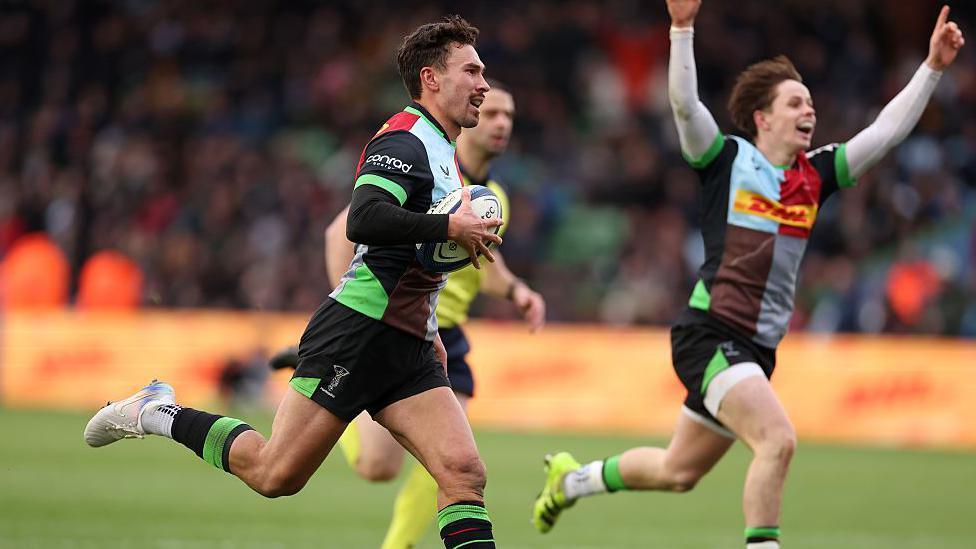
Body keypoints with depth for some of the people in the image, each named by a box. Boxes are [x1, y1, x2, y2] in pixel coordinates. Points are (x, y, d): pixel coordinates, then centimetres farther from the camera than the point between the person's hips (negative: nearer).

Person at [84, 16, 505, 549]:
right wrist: (449, 229, -23)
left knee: (464, 472, -10)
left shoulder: (441, 150, 20)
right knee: (275, 474, -5)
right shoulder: (405, 140, -11)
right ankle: (158, 414, 15)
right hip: (357, 331, -9)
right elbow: (363, 220, -27)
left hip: (408, 348, 9)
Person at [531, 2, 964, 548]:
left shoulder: (815, 174, 9)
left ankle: (573, 477, 42)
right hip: (710, 333, -7)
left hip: (757, 348, 7)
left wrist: (932, 67, 0)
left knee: (678, 472, 19)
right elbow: (684, 103, -18)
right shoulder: (727, 160, -4)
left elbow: (888, 130, 7)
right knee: (778, 439, -26)